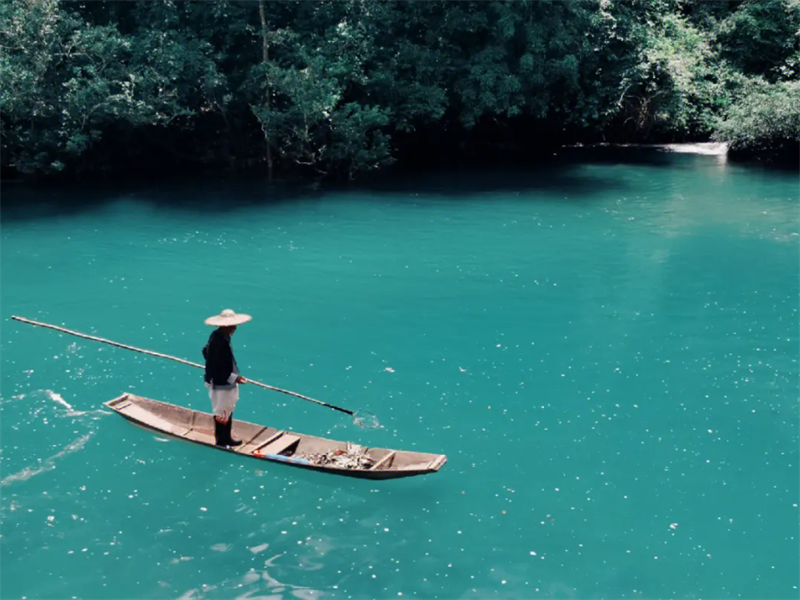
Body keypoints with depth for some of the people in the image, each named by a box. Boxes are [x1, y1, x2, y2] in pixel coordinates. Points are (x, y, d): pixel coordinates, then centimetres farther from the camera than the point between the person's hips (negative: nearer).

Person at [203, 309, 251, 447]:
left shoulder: (217, 336, 2)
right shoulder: (220, 342, -29)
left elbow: (205, 352, 16)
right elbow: (216, 368, -28)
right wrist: (234, 378, -24)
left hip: (225, 383, 10)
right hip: (220, 385, -10)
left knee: (228, 411, 21)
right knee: (222, 414, 5)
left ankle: (226, 438, 34)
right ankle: (221, 441, 20)